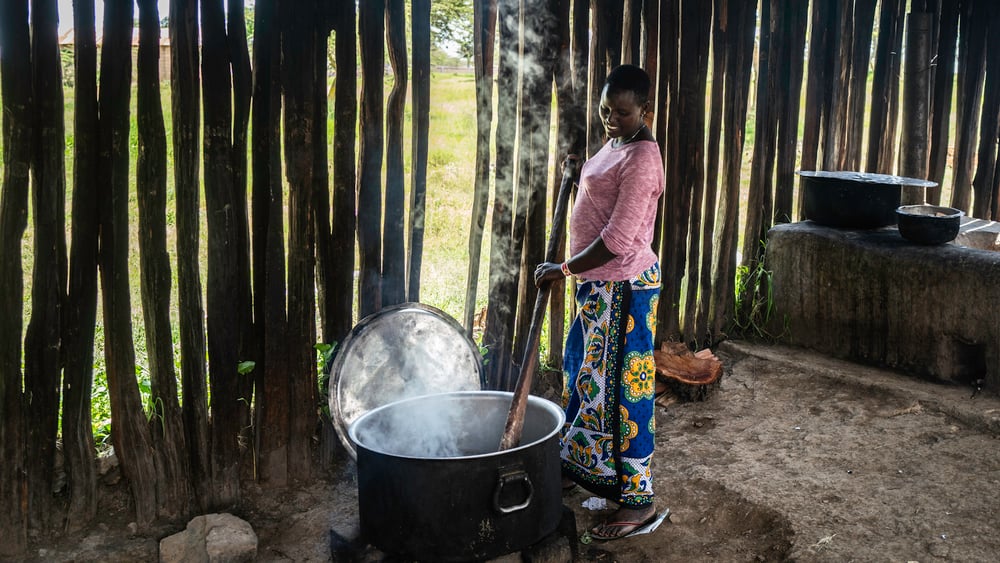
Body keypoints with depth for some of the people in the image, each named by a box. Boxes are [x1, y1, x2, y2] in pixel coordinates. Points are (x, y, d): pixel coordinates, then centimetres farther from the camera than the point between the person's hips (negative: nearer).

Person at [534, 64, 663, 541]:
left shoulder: (641, 158, -20)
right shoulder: (615, 145, 11)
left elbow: (618, 240, -25)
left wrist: (565, 269, -17)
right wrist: (578, 171, 14)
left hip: (623, 287, -10)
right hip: (598, 283, 10)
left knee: (619, 388, -4)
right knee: (583, 373, 20)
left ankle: (638, 500, 7)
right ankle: (580, 467, 37)